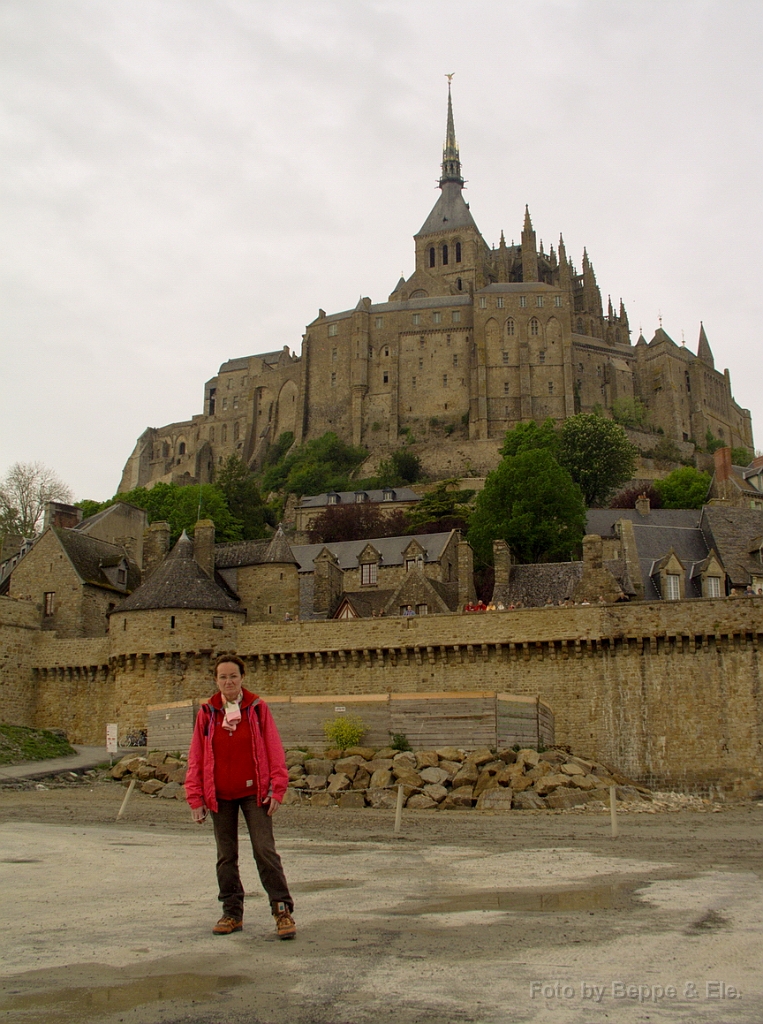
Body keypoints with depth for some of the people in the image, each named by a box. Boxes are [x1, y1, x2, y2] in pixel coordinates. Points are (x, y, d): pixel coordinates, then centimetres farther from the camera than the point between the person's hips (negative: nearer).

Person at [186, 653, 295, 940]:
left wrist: (277, 789, -6)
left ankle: (283, 910, 0)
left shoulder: (258, 708, -1)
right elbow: (196, 758, 5)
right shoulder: (207, 713, 3)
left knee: (265, 850, -7)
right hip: (220, 796, 2)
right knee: (226, 857, 9)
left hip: (254, 792, -2)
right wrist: (195, 798, 1)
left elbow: (274, 750, -1)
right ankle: (232, 913, 20)